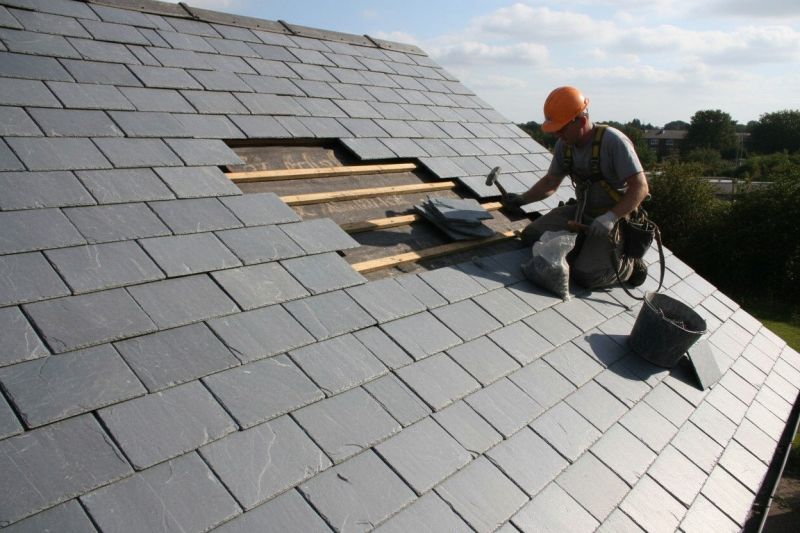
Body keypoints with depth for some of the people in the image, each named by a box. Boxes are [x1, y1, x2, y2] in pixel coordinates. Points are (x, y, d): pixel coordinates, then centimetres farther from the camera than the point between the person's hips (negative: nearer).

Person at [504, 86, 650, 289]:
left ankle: (628, 265, 8)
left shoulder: (613, 141, -23)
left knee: (585, 275, -23)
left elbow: (640, 188, -26)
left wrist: (610, 218, -37)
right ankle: (588, 250, 7)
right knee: (531, 236, -6)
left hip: (615, 218, -7)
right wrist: (522, 199, -5)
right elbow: (550, 182, 10)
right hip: (580, 212, 7)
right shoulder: (564, 144, -2)